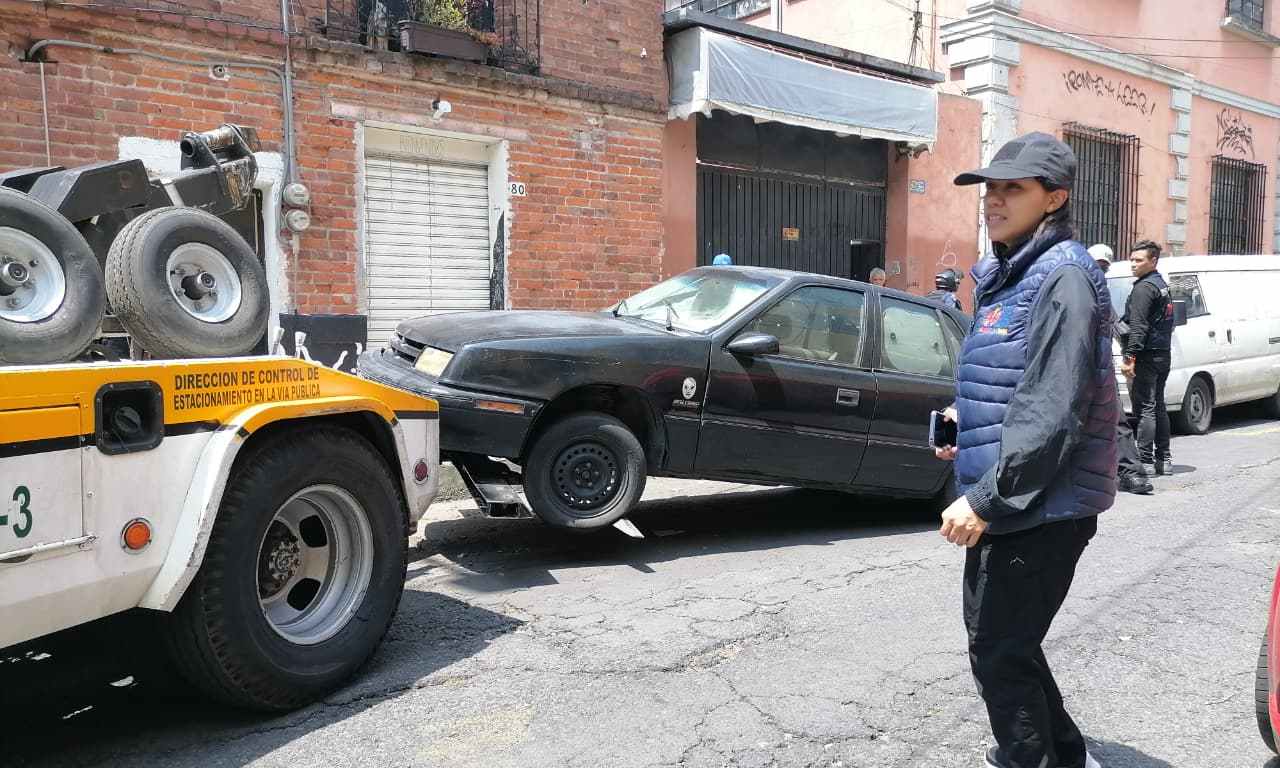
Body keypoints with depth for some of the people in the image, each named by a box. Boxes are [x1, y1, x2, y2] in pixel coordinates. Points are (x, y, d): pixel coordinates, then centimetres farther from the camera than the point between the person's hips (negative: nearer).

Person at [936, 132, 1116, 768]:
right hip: (1001, 503, 10)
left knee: (1000, 654, 0)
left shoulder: (1063, 278, -16)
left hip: (1041, 508, -10)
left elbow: (1054, 412, -23)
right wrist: (969, 424, 10)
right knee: (1002, 642, 20)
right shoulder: (1007, 275, 14)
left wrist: (986, 499, -22)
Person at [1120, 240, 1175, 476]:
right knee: (1158, 407, 15)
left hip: (1146, 356, -10)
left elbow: (1138, 326, -21)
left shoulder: (1144, 288, -12)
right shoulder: (1163, 286, 20)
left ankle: (1145, 461, -9)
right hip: (1163, 355, 10)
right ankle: (1164, 459, 21)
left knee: (1144, 408, -9)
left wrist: (1130, 356, -23)